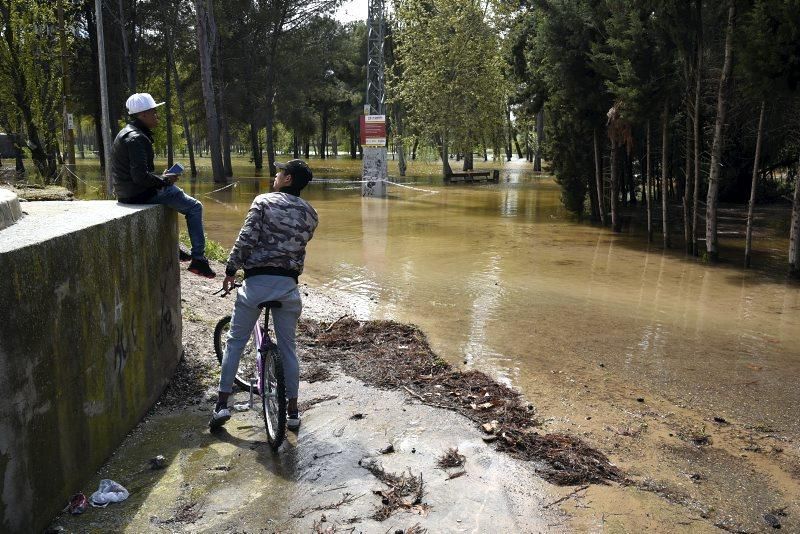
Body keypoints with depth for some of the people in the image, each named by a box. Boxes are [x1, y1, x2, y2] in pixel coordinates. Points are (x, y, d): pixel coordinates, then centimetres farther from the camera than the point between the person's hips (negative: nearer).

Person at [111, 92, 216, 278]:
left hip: (126, 193, 11)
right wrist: (164, 180, -12)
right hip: (141, 195, -11)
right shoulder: (137, 138, -20)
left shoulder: (125, 133, 13)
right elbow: (140, 176, -28)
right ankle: (198, 259, -5)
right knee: (194, 207, -2)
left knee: (173, 192, 36)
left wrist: (161, 177, 11)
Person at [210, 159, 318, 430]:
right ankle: (293, 412, 19)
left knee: (235, 342, 12)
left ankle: (222, 405, 14)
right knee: (287, 347, 14)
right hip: (289, 284, 3)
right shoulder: (310, 214, 9)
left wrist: (230, 270, 1)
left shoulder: (264, 201, -3)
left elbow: (246, 238, -10)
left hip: (257, 281, -3)